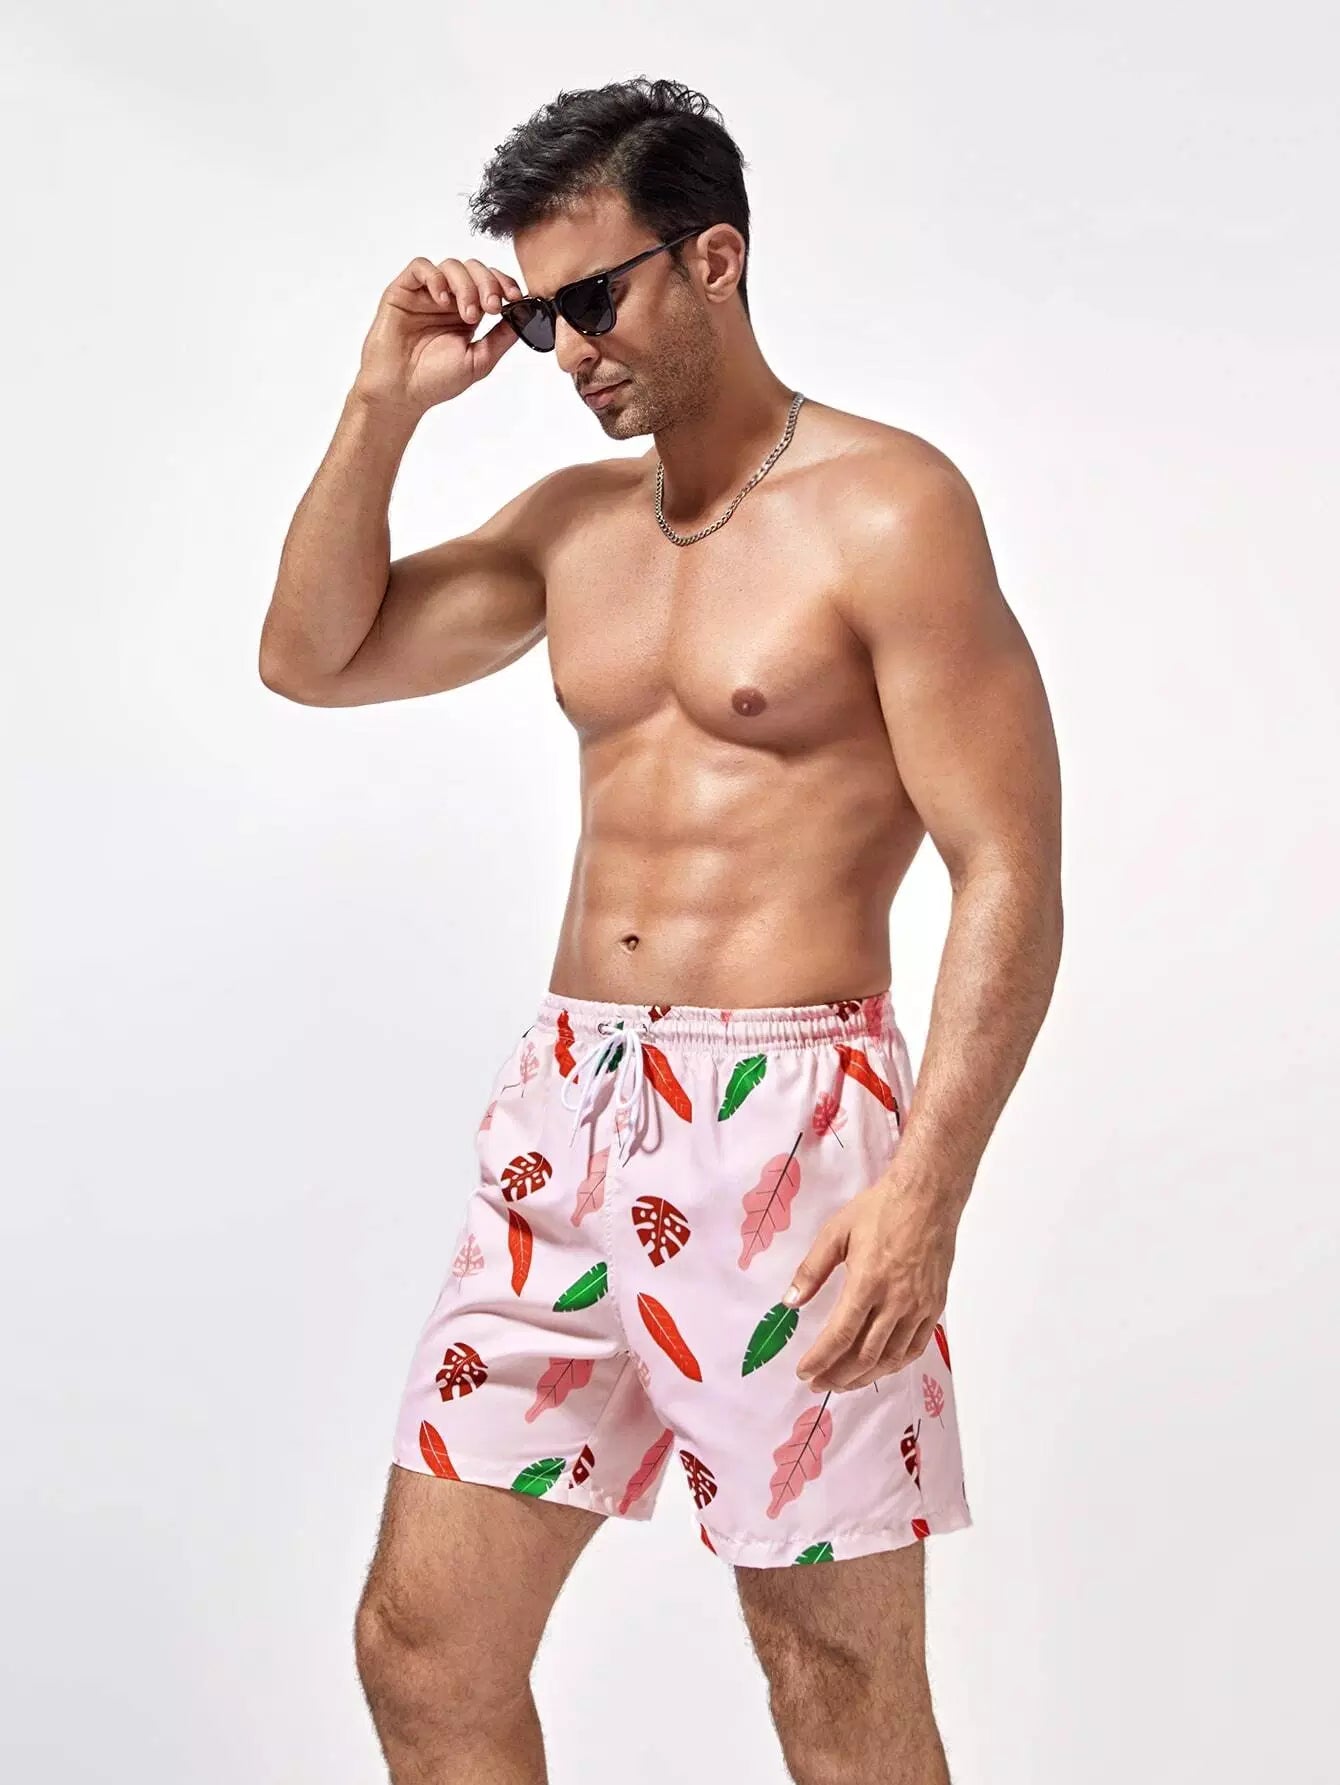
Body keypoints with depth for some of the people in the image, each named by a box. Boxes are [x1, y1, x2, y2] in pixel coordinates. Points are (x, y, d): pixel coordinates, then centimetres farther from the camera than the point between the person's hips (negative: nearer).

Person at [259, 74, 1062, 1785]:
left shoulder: (886, 509, -7)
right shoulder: (572, 520, 13)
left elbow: (1010, 876, -12)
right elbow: (312, 658, 16)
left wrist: (926, 1187, -21)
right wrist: (385, 402, 6)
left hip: (784, 1127, -6)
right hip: (561, 1113, 6)